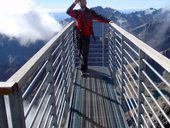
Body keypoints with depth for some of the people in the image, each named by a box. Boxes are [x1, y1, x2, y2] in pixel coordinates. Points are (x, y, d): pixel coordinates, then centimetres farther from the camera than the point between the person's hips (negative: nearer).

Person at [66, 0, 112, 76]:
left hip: (86, 35, -3)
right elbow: (68, 12, -7)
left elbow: (99, 18, -5)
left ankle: (83, 70, -1)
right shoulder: (76, 12, 8)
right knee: (80, 52, 11)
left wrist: (108, 21, -18)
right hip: (78, 35, 3)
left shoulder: (90, 12, 3)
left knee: (84, 53, -6)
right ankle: (84, 67, 28)